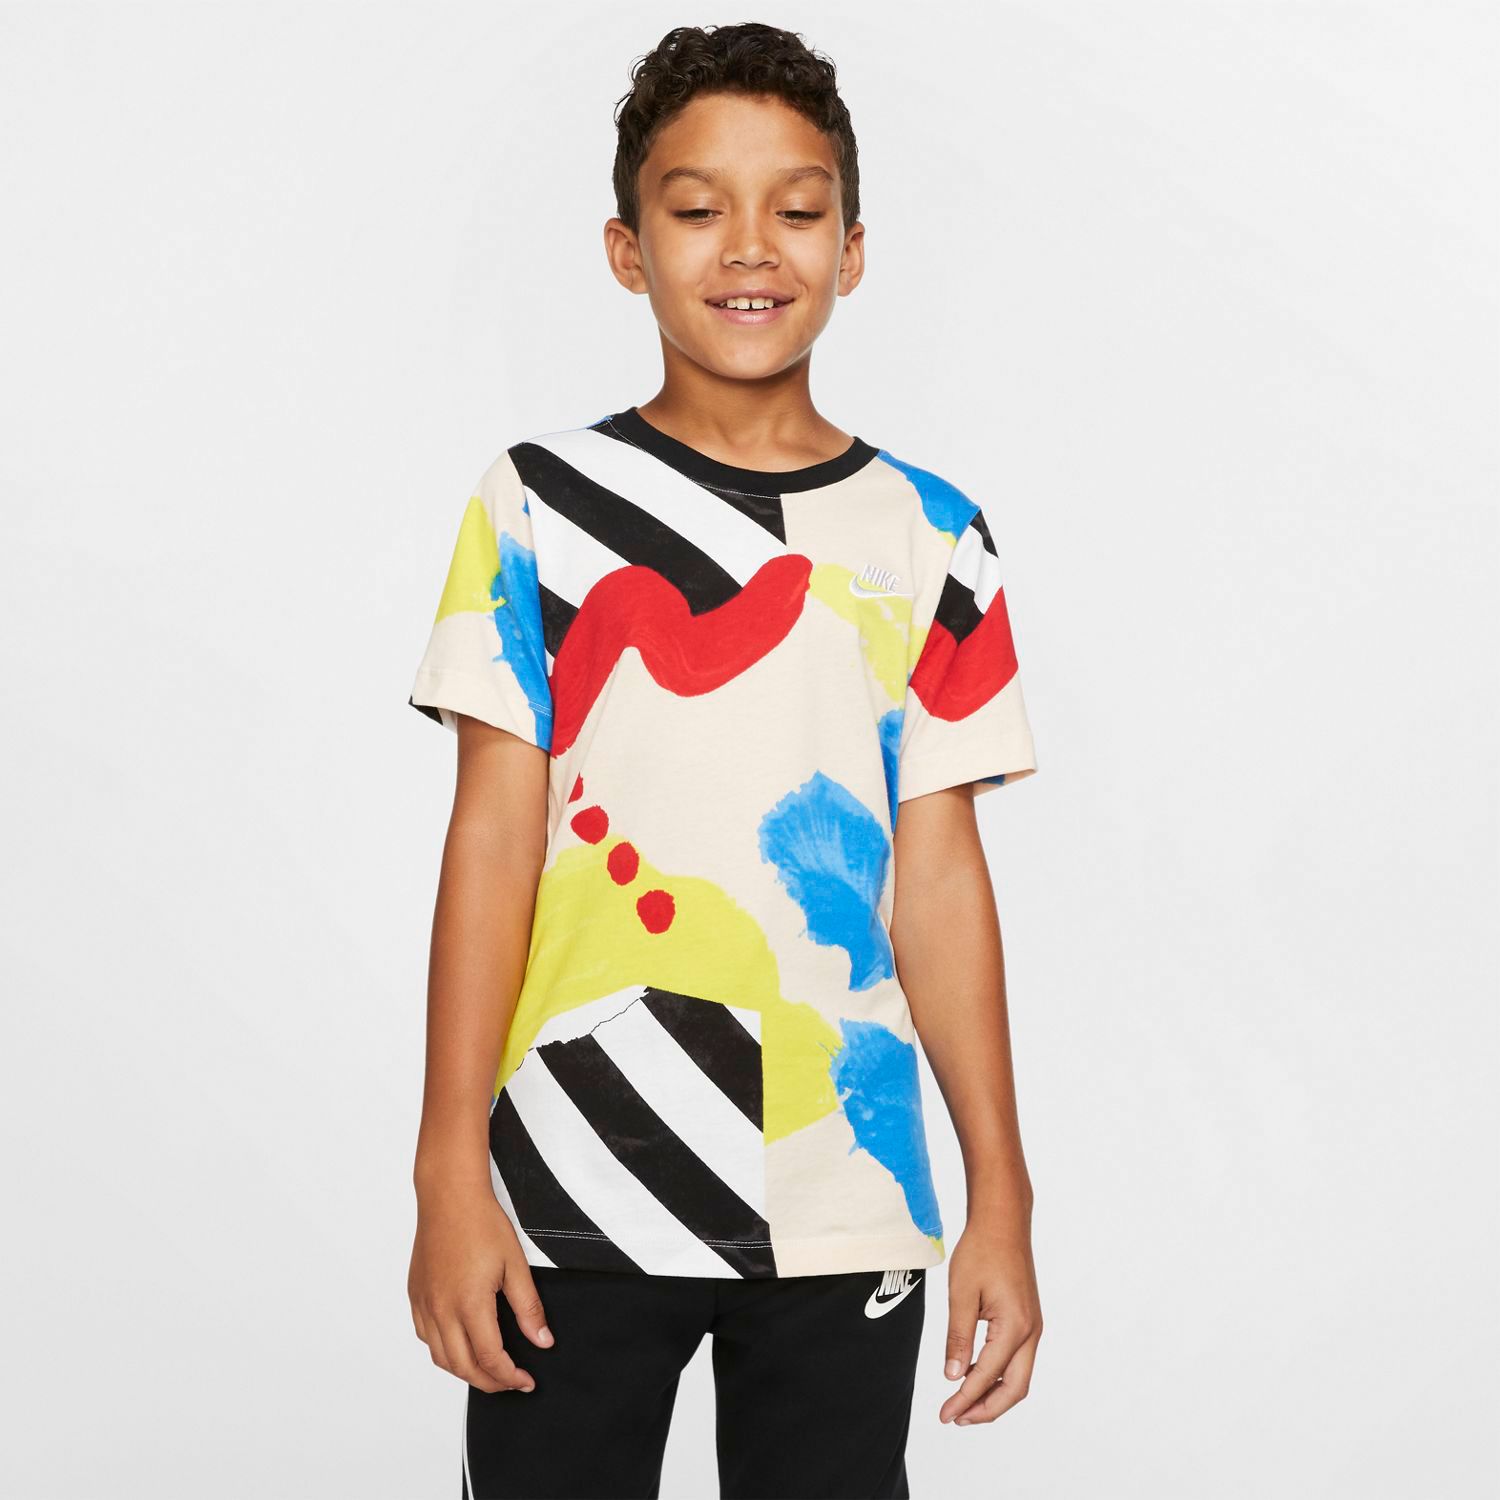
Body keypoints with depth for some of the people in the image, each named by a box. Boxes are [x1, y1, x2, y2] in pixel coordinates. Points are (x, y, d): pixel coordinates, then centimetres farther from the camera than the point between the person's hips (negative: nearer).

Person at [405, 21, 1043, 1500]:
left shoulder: (930, 540, 6)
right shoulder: (542, 506, 1)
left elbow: (940, 880, 6)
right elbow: (493, 838, -2)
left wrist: (1001, 1202, 4)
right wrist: (451, 1173, -6)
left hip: (845, 1203, 2)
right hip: (575, 1201, -1)